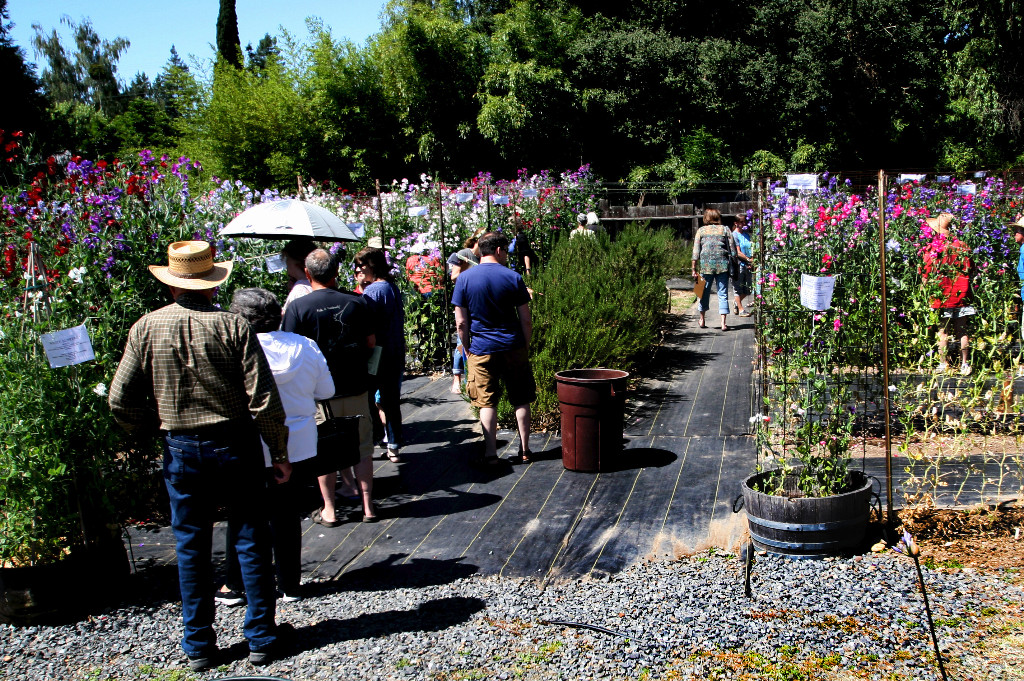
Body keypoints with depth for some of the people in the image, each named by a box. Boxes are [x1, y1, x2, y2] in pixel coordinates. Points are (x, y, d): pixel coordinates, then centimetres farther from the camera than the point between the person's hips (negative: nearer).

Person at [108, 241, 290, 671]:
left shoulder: (147, 328, -5)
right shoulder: (233, 326, -12)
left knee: (191, 548, 13)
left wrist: (155, 427, 14)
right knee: (250, 543, 10)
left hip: (181, 451, 2)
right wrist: (280, 452, -2)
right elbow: (264, 400, -14)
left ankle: (198, 646, 22)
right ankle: (261, 640, 18)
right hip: (236, 446, -2)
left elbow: (120, 400, -3)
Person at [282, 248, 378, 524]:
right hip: (356, 387, 2)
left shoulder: (298, 307, -11)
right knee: (362, 449, 12)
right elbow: (370, 343, 4)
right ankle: (368, 506, 17)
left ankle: (329, 510, 16)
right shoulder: (357, 302, -2)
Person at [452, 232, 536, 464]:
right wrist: (526, 347, 10)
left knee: (487, 402, 8)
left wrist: (468, 348, 9)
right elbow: (526, 320, -2)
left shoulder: (464, 279, -3)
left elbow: (461, 323, -3)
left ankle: (490, 453, 7)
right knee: (521, 400, 11)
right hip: (513, 348, 0)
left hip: (481, 349, 0)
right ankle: (524, 451, 16)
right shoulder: (513, 278, -4)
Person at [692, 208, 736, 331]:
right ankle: (723, 323, -4)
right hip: (722, 265, 0)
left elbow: (696, 251, 2)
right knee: (723, 294, 2)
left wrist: (694, 269, 4)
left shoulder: (701, 230, 6)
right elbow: (733, 250, 4)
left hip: (706, 265, 0)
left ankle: (702, 320, 24)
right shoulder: (725, 230, 6)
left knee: (704, 292, 14)